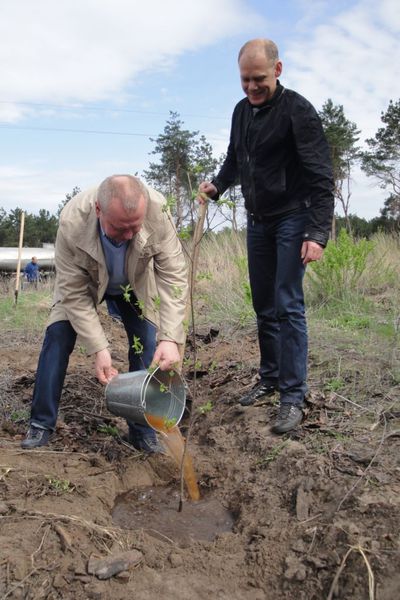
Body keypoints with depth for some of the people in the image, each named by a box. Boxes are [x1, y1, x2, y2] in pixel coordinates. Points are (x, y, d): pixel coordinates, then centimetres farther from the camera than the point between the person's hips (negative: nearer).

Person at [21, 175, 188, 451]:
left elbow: (174, 275, -33)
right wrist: (98, 348, -35)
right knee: (58, 336, -11)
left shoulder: (158, 212, -38)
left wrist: (170, 337, -42)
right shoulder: (72, 222, -38)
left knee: (147, 344, -10)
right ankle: (41, 424, 5)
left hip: (134, 285, 1)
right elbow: (74, 293, -30)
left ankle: (143, 429, 5)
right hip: (85, 283, 0)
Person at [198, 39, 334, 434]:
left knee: (287, 305, -10)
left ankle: (293, 397, -3)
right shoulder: (242, 111, 9)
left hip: (292, 218, -6)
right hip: (257, 221, 7)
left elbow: (320, 176, -18)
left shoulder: (297, 110, -13)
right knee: (264, 306, 9)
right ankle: (269, 378, 22)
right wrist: (217, 186, 3)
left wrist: (318, 233, -25)